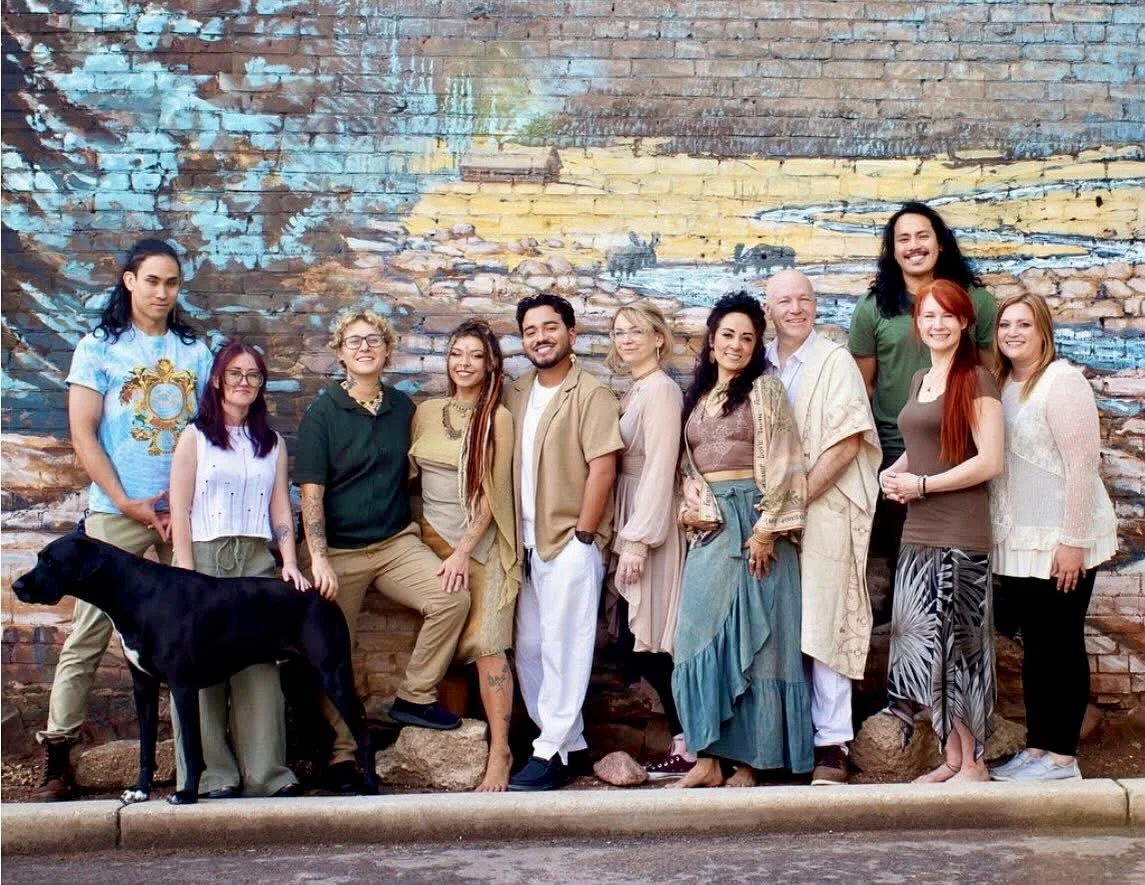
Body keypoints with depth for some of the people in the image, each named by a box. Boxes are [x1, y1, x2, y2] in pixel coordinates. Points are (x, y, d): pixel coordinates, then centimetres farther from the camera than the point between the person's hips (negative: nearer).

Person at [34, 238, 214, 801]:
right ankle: (57, 755, 2)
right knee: (87, 635, -2)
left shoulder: (195, 351, 11)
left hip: (185, 512, 2)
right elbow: (82, 433, -2)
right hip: (116, 512, -2)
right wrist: (127, 504, -8)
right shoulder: (99, 347, 4)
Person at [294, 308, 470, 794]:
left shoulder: (403, 408, 6)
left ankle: (415, 696, -7)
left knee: (453, 595, -22)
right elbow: (311, 490, -8)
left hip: (397, 542, 3)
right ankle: (342, 754, 15)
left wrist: (414, 529, 6)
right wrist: (317, 558, -17)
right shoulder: (322, 412, -4)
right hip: (339, 549, -2)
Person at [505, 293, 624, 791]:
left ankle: (551, 753, 3)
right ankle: (567, 739, 21)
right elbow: (507, 467, 13)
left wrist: (582, 536, -15)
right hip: (527, 542, 7)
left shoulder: (591, 394, -7)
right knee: (528, 647, 10)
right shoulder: (516, 395, 11)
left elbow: (603, 468, -13)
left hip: (571, 541, -7)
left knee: (562, 647, -4)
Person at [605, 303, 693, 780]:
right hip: (632, 526, 9)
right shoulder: (633, 392, 16)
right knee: (638, 640, 7)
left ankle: (688, 747, 2)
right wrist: (625, 538, 9)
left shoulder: (660, 390, -11)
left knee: (646, 641, -6)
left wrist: (638, 541, -19)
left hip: (651, 526, -9)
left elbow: (659, 471, -17)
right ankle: (685, 741, 13)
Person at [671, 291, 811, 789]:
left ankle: (749, 758, 5)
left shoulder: (764, 390, -1)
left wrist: (767, 528, -15)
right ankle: (708, 757, 6)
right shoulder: (698, 394, 17)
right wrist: (690, 508, 3)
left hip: (751, 523, -6)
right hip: (707, 528, 6)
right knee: (702, 635, 1)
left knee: (750, 634, -2)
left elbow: (781, 465, -8)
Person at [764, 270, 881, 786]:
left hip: (825, 508, -4)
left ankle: (832, 743, 1)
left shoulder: (834, 361, -2)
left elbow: (848, 442, -8)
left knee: (822, 625, -4)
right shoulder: (761, 366, 11)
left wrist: (800, 495, -12)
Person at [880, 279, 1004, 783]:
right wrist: (893, 473, 7)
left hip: (961, 537, -7)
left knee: (958, 645, -2)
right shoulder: (919, 380, 15)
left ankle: (974, 763, 9)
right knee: (923, 644, 7)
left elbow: (989, 462, -14)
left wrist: (921, 485, -12)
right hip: (918, 534, 7)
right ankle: (952, 757, 17)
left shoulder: (976, 380, -7)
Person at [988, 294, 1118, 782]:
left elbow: (1082, 464, -16)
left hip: (1060, 541, -7)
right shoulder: (1000, 384, 10)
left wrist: (1073, 541, -18)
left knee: (1062, 645, 1)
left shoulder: (1061, 381, -12)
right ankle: (1036, 748, 20)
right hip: (1018, 540, 7)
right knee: (1034, 646, 12)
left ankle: (1062, 756, 9)